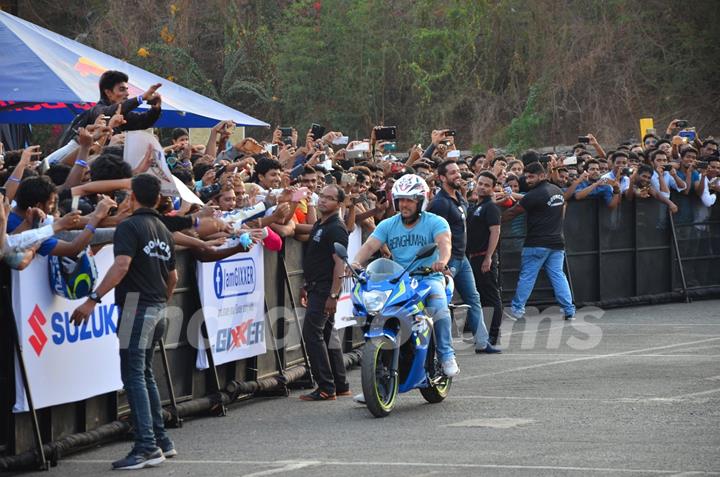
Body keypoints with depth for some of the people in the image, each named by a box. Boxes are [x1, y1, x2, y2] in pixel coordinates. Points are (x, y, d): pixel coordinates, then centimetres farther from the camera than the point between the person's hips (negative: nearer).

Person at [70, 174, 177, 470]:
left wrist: (93, 299, -26)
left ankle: (147, 447, -15)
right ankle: (161, 440, 19)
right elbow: (173, 277, 20)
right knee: (144, 373, 17)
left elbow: (121, 266, -24)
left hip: (136, 304, -8)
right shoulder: (163, 231, 14)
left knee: (133, 376, -9)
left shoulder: (130, 226, -10)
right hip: (156, 307, 8)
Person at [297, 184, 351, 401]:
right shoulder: (319, 225, 16)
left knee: (312, 333, -13)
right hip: (317, 287, 10)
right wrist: (307, 286, 23)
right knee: (327, 334, 12)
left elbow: (340, 263, -20)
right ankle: (340, 385, 18)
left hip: (326, 289, -10)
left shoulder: (336, 229, -14)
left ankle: (326, 388, -12)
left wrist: (333, 295, -25)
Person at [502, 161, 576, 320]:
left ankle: (517, 309, 6)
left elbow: (513, 212, -8)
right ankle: (569, 310, -1)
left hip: (537, 244, -7)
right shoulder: (558, 191, 11)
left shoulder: (535, 195, -13)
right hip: (557, 242, 7)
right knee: (558, 276, 5)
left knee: (526, 277, 1)